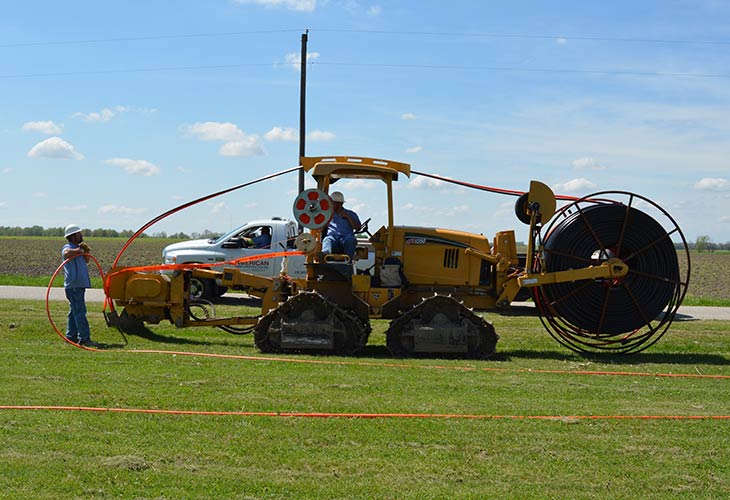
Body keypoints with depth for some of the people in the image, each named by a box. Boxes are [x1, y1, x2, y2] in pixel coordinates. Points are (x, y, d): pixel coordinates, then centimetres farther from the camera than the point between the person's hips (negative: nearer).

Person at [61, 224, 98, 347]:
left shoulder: (77, 248, 19)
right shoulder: (68, 247, -10)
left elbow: (86, 260, 21)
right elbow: (66, 254, -34)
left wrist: (86, 251, 3)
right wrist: (80, 250, -21)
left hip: (79, 284, 10)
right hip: (73, 285, -10)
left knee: (75, 311, 14)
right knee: (79, 312, -12)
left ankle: (71, 336, 21)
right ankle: (84, 338, -14)